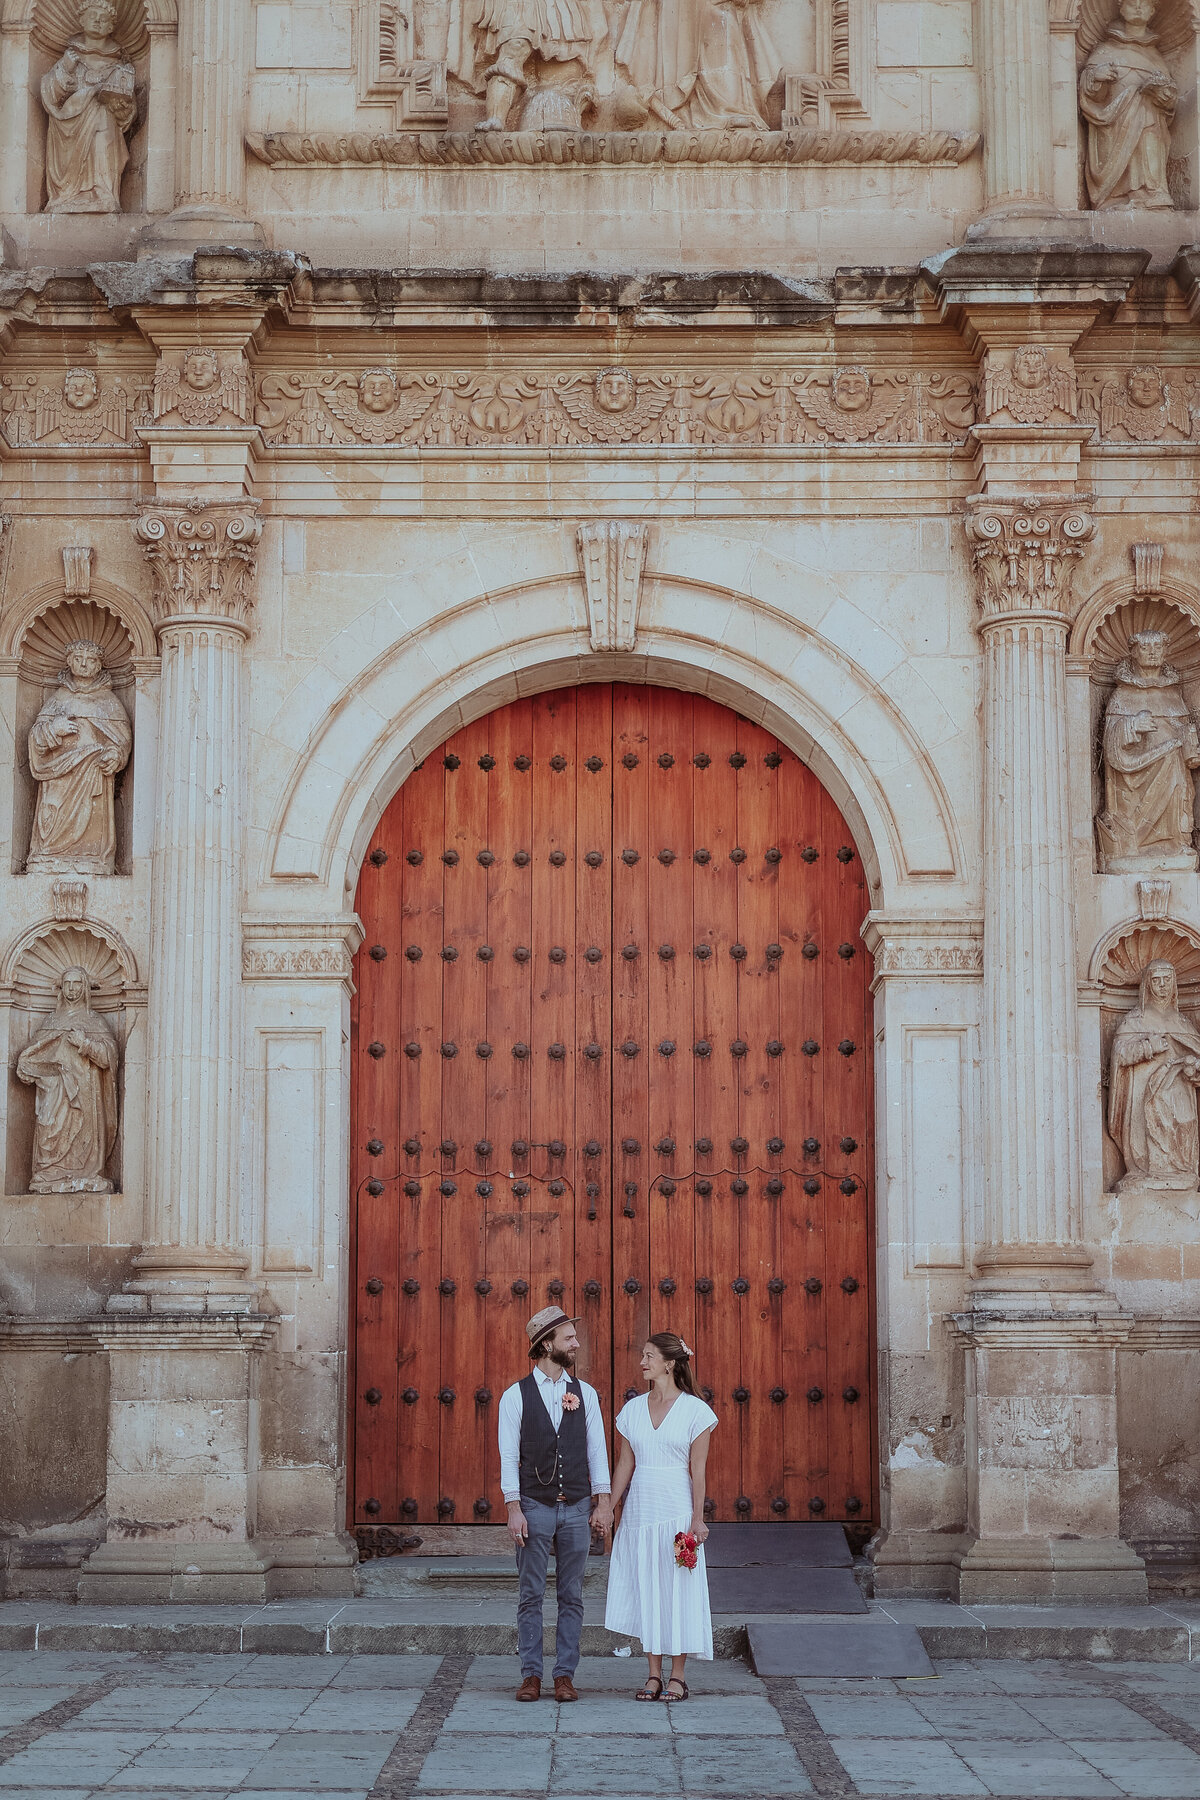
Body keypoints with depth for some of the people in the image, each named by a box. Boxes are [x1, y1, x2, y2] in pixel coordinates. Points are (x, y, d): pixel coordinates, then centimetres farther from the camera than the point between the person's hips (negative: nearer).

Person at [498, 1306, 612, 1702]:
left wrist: (603, 1502, 0)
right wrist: (514, 1510, -10)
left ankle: (565, 1674, 10)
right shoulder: (515, 1396, -1)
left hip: (577, 1508, 2)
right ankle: (531, 1675, 8)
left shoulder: (585, 1394, 7)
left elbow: (597, 1450, 7)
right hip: (535, 1507, -2)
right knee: (531, 1596, 1)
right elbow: (509, 1457, -3)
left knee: (572, 1596, 4)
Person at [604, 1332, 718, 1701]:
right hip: (639, 1511, 4)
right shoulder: (633, 1410, 8)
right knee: (645, 1591, 4)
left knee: (677, 1591, -1)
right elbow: (625, 1465, 10)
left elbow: (697, 1469, -5)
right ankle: (653, 1675, 11)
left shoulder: (694, 1410, -3)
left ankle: (677, 1677, 5)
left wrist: (697, 1518, -9)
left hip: (677, 1511, -4)